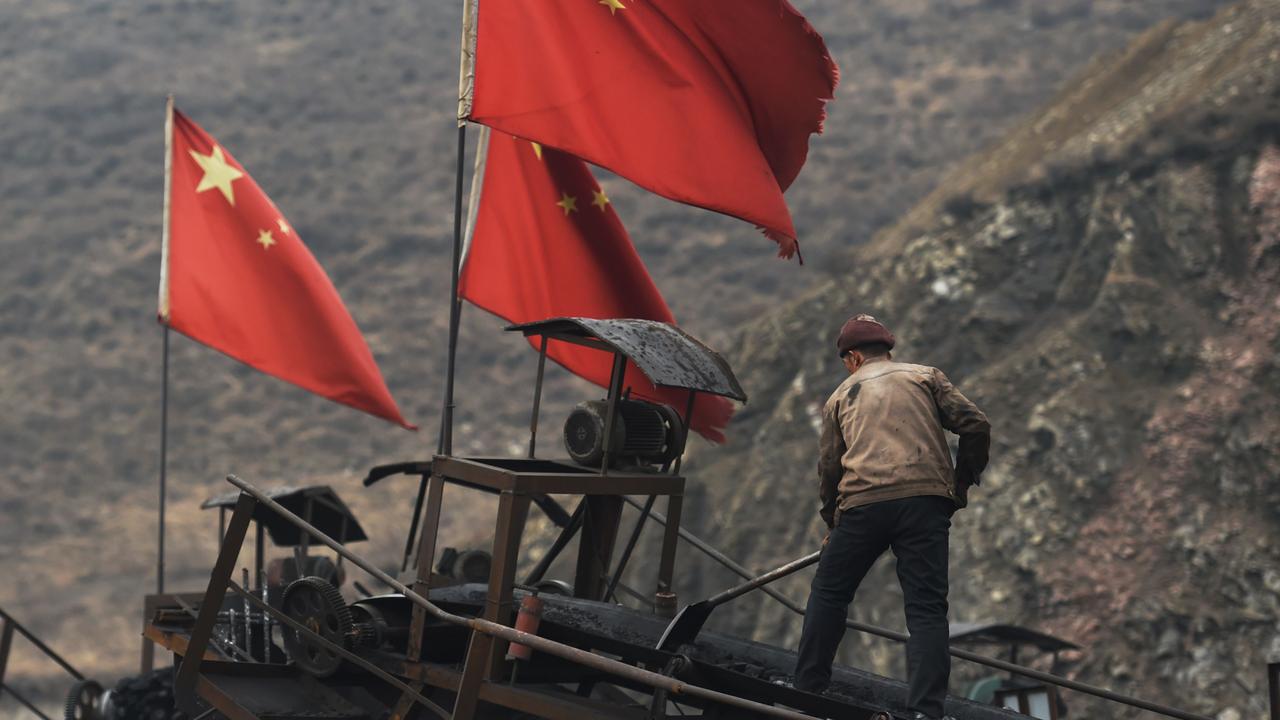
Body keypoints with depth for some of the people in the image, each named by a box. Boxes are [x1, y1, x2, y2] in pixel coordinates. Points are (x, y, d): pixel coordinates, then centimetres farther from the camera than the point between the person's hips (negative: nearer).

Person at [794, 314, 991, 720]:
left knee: (828, 594, 18)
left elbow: (828, 467, 21)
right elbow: (976, 426, 6)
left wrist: (832, 524, 34)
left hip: (863, 504, 1)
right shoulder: (926, 377, 18)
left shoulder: (841, 396, 22)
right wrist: (963, 482, 18)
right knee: (926, 608, -1)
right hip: (926, 500, 0)